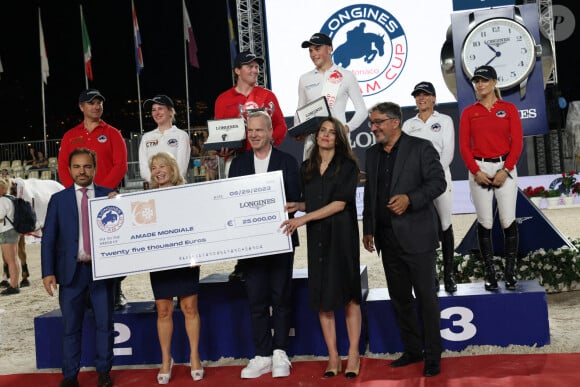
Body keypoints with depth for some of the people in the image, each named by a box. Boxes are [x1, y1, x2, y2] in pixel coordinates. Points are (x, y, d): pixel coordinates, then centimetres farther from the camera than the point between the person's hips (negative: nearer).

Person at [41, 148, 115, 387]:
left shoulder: (109, 196, 5)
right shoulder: (59, 199, 6)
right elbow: (48, 237, 3)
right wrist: (48, 272, -5)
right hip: (71, 270, 0)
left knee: (104, 324, 6)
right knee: (71, 327, 7)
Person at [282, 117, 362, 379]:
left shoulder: (347, 166, -2)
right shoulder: (307, 168, 12)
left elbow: (339, 203, -11)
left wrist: (303, 218, -14)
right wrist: (297, 206, -2)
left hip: (342, 235, -4)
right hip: (316, 236, 4)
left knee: (348, 294, 1)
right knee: (322, 297, 4)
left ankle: (353, 355, 12)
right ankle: (333, 357, 13)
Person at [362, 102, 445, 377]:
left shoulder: (421, 148, -6)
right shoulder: (372, 154, 12)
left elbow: (438, 181, -11)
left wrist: (410, 199, -25)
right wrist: (368, 229, 15)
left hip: (416, 236, -6)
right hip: (388, 238, 6)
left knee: (426, 297, 2)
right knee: (400, 297, 13)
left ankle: (432, 356, 14)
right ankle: (412, 350, 27)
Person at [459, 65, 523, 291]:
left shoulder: (509, 109, 6)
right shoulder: (469, 112, 8)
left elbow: (517, 141, 0)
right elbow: (464, 145, 3)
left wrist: (505, 170, -10)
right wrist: (476, 171, -9)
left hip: (505, 168, -1)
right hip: (479, 169, 1)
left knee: (508, 220, -4)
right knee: (485, 222, 1)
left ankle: (510, 271, 7)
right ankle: (489, 272, 8)